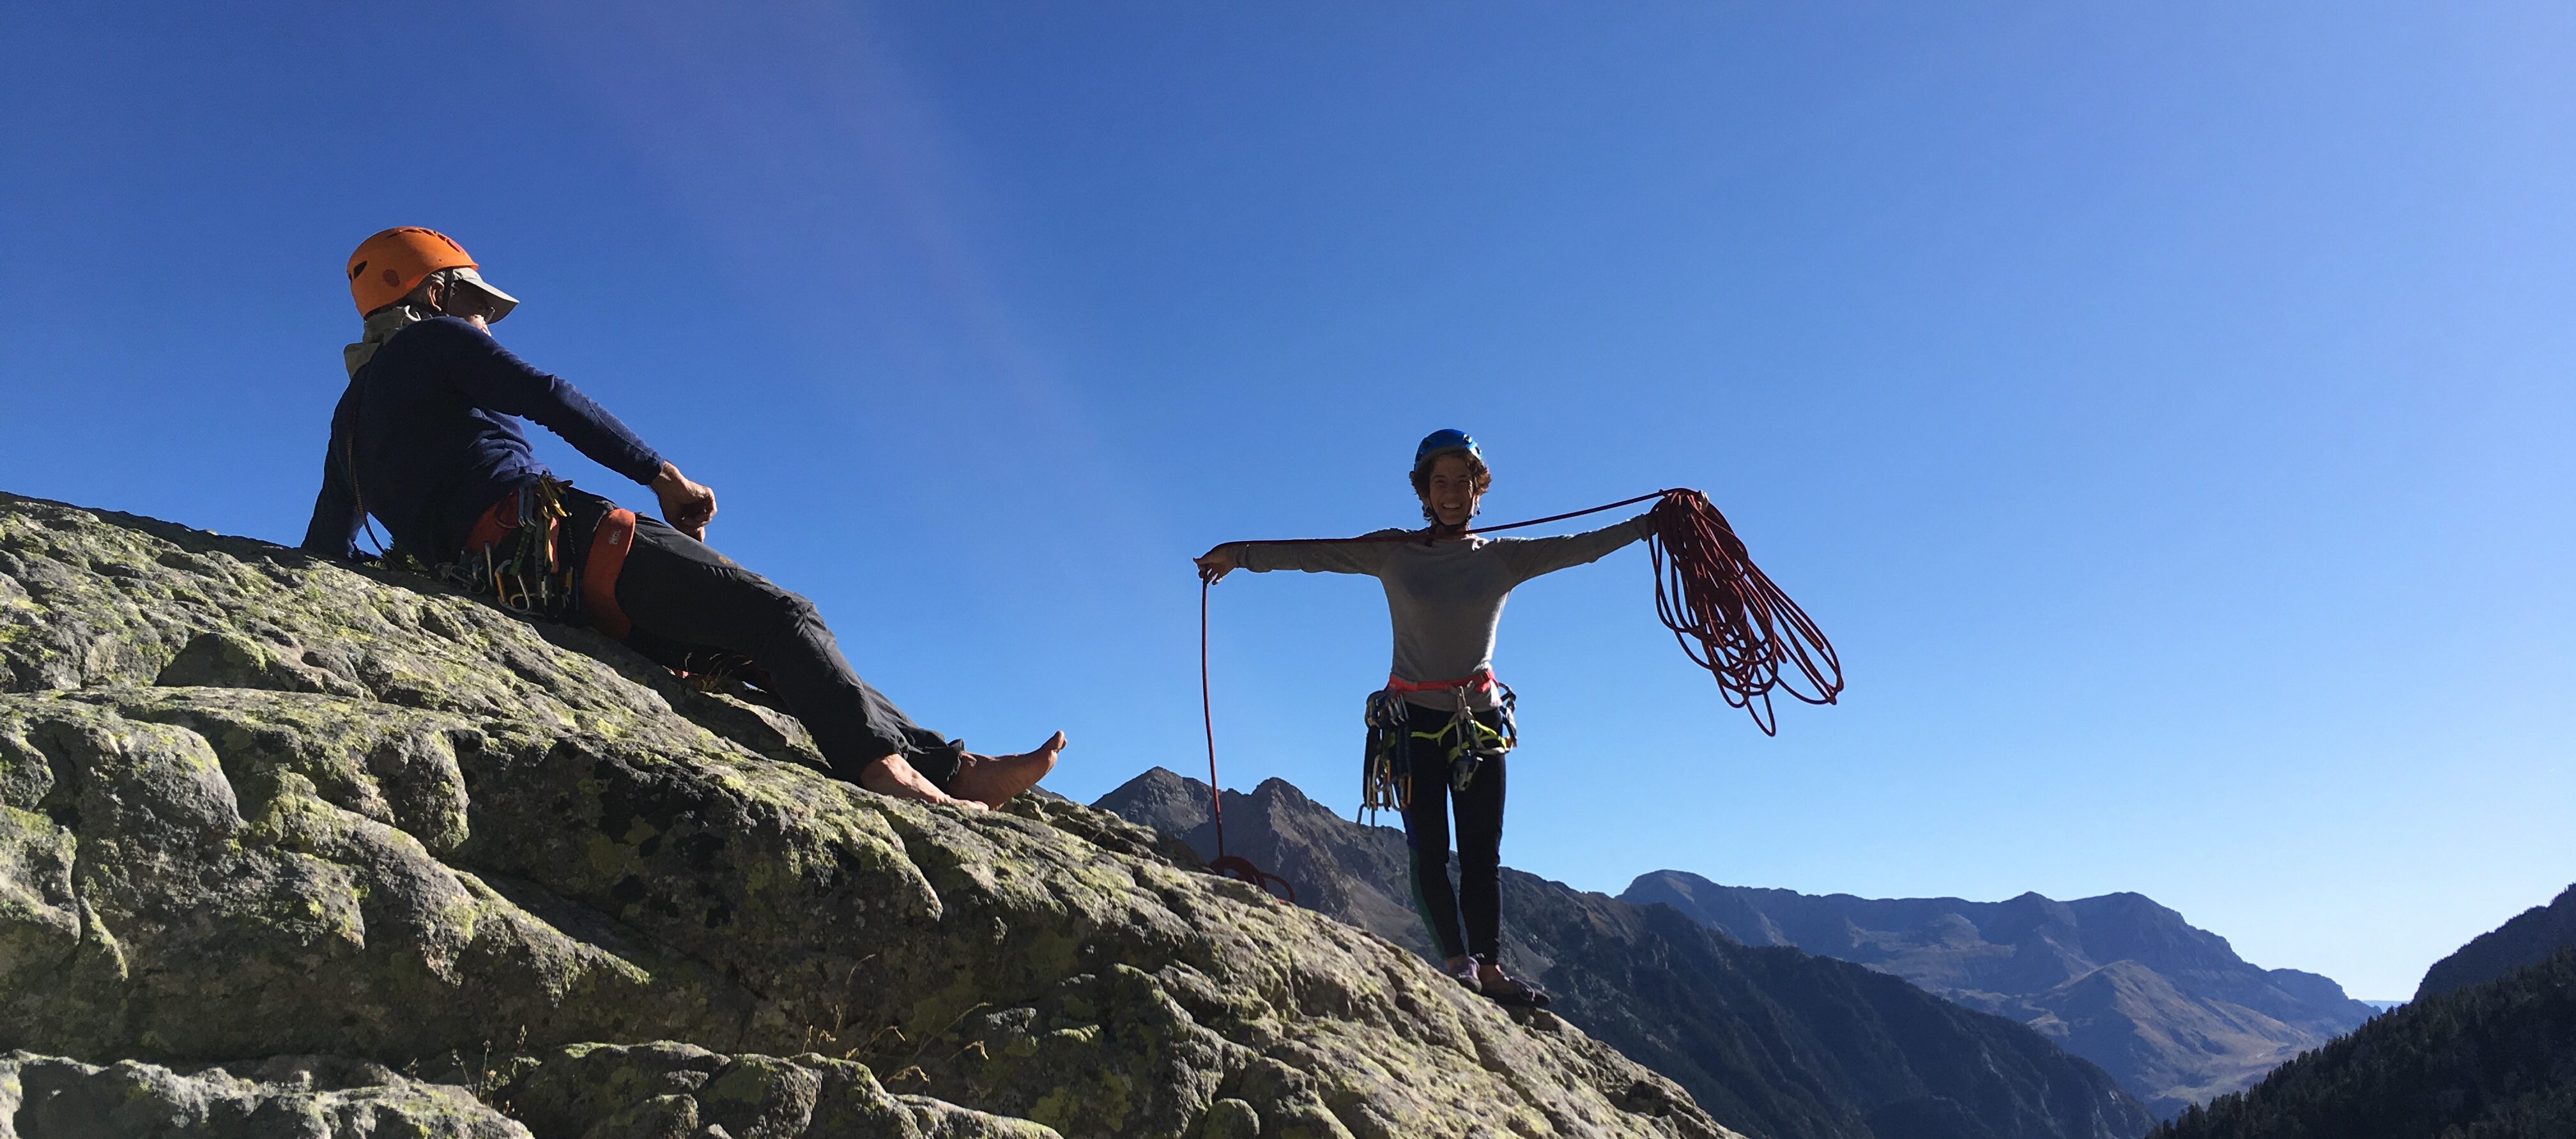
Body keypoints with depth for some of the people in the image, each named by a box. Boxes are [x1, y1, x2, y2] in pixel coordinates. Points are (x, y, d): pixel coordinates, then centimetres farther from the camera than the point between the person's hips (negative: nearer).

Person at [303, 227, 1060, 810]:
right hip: (546, 536, -8)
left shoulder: (349, 414, 31)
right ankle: (883, 767, -36)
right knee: (781, 617, -15)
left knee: (754, 654, 4)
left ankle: (948, 765, -5)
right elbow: (548, 398, -6)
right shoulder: (432, 339, 9)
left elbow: (324, 553, 29)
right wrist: (662, 476, -5)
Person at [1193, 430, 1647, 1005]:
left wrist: (1657, 519, -10)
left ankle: (1489, 967, 10)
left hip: (1481, 719, 2)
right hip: (1414, 719, -1)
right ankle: (1458, 961, 7)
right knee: (1429, 851, -3)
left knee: (1483, 851, 3)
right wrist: (1241, 555, -13)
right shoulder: (1394, 553, 0)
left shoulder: (1504, 557, 4)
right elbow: (1315, 554, -5)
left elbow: (1581, 546, -2)